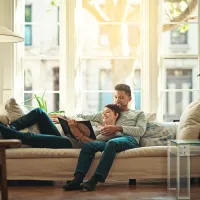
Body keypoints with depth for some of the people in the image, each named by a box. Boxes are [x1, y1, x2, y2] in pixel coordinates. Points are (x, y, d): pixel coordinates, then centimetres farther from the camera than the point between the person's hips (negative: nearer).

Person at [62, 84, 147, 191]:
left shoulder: (139, 114, 26)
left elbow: (140, 131, 4)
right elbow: (85, 117, 28)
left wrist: (119, 128, -9)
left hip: (129, 139, -3)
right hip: (110, 140, 4)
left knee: (111, 143, -39)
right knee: (87, 145, -28)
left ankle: (94, 181, -46)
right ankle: (77, 180, -40)